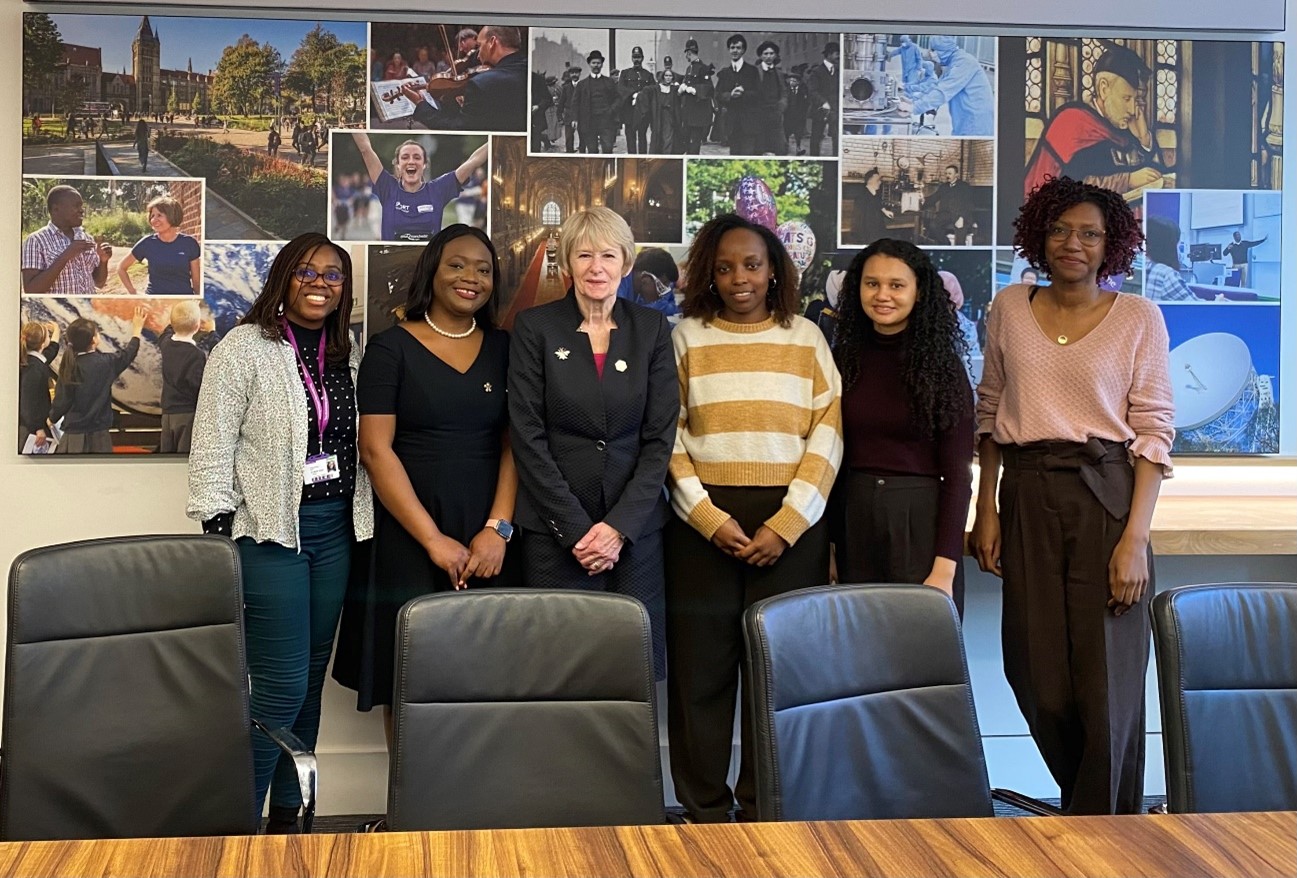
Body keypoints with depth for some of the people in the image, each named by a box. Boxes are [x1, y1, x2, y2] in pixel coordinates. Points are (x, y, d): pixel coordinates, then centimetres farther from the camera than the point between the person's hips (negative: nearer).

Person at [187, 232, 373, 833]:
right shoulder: (245, 347, -4)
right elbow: (212, 447, -6)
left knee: (311, 681, 10)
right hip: (269, 531, -5)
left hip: (335, 529, 6)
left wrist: (363, 523, 10)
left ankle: (287, 818, 22)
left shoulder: (348, 354, 12)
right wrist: (217, 535, -10)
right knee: (280, 687, -8)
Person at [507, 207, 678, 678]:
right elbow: (528, 437, -4)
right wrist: (576, 529, -10)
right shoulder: (535, 327, 0)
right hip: (554, 531, -1)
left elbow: (661, 436, 2)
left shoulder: (652, 329, 6)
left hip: (634, 528, 2)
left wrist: (621, 525, -8)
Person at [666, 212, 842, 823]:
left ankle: (764, 806, 15)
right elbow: (669, 440, 1)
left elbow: (827, 437, 1)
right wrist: (711, 520, -10)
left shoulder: (805, 338, 8)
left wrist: (784, 526, -9)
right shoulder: (687, 338, 6)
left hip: (790, 524, 0)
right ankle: (705, 809, 13)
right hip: (703, 521, 0)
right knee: (700, 667, 1)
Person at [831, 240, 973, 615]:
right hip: (852, 522, 3)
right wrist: (824, 548, 3)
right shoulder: (842, 358, 5)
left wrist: (945, 568, -13)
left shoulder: (942, 365, -3)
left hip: (921, 522, -3)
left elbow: (957, 475, -6)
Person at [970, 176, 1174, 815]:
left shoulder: (1139, 317, 1)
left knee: (1108, 676, -3)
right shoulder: (1009, 308, 9)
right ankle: (1083, 803, 27)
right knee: (1038, 677, 5)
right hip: (1026, 500, 3)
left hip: (1106, 498, -2)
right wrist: (985, 510, 5)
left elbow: (1153, 431, -3)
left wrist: (1135, 539, -11)